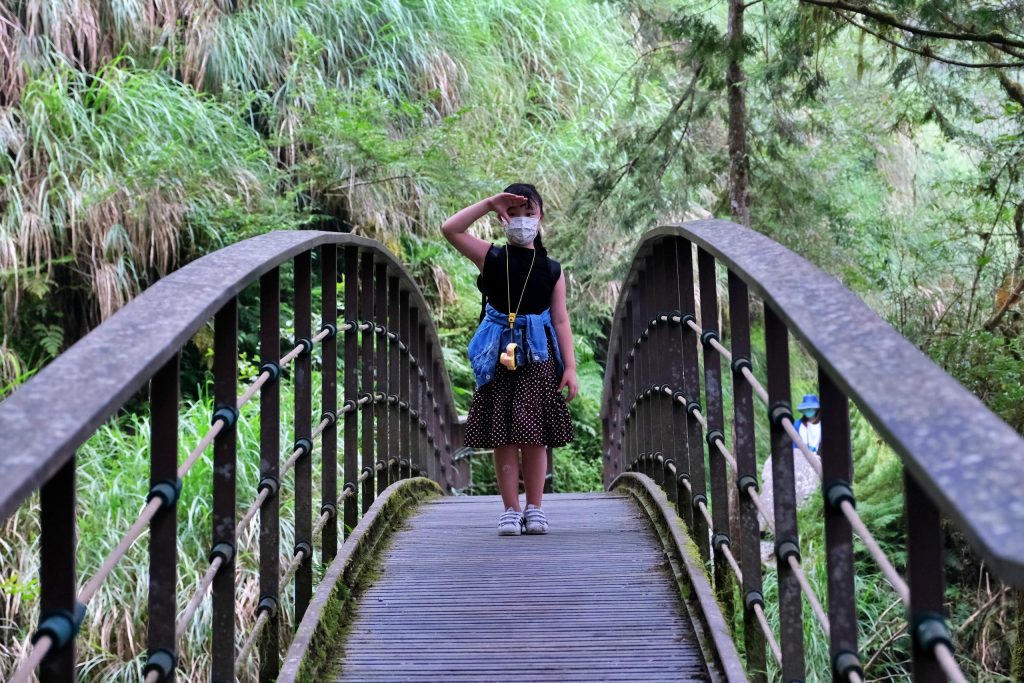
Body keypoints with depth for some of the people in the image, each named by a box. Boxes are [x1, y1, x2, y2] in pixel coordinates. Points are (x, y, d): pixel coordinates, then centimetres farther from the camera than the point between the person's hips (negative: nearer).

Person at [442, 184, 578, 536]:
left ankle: (534, 508, 10)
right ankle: (511, 510, 7)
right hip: (498, 355, 0)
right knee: (502, 436, 0)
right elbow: (450, 229, -8)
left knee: (534, 436, 1)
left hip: (538, 355, 0)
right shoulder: (491, 258, 5)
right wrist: (489, 203, -9)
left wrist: (570, 367, -2)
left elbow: (561, 320, 5)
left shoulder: (551, 269, 7)